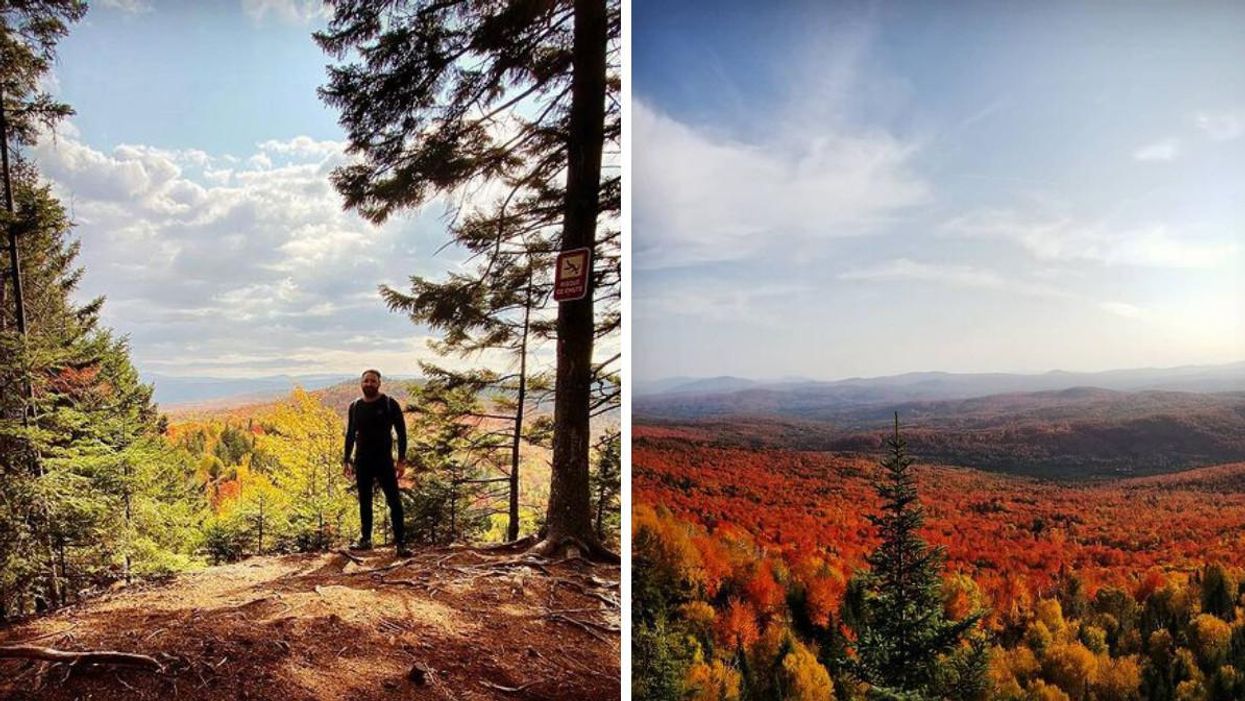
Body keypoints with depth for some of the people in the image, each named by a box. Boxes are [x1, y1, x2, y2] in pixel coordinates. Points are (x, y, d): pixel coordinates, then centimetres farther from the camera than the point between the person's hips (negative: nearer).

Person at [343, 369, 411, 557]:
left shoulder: (389, 404, -5)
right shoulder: (355, 406, 7)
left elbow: (401, 432, -4)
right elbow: (350, 435, 14)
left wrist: (402, 460, -10)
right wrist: (347, 461, 10)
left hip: (384, 460, -4)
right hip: (362, 461, 4)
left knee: (394, 501, -8)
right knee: (364, 502, 11)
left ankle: (400, 542, -6)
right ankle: (365, 539, 23)